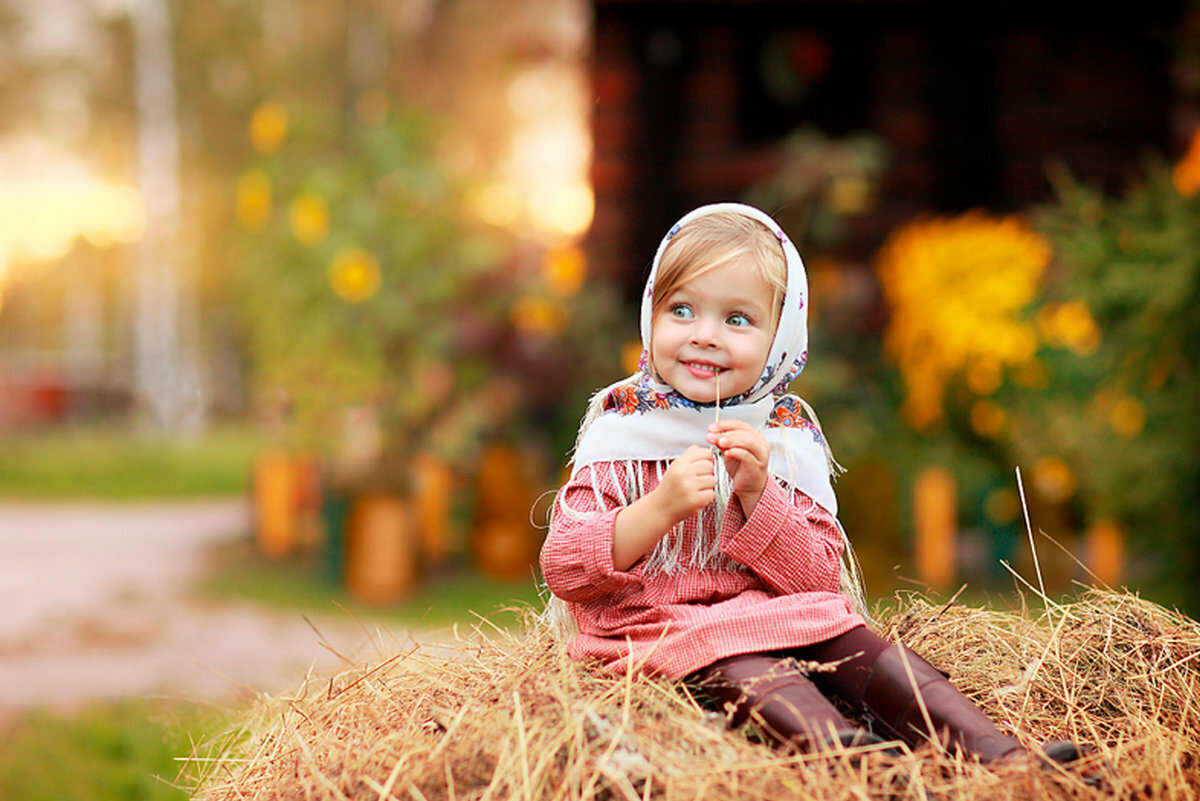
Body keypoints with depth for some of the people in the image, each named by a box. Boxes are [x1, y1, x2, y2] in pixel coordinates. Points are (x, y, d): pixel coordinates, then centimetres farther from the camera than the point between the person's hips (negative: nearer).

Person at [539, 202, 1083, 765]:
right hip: (657, 627, -3)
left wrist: (756, 494, -15)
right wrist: (661, 509, -21)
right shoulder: (620, 431, 1)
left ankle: (999, 755, -36)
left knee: (847, 637, -24)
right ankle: (839, 750, -59)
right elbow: (561, 570, -7)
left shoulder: (787, 440, 8)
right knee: (733, 659, -33)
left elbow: (821, 580, 0)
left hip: (770, 614, 4)